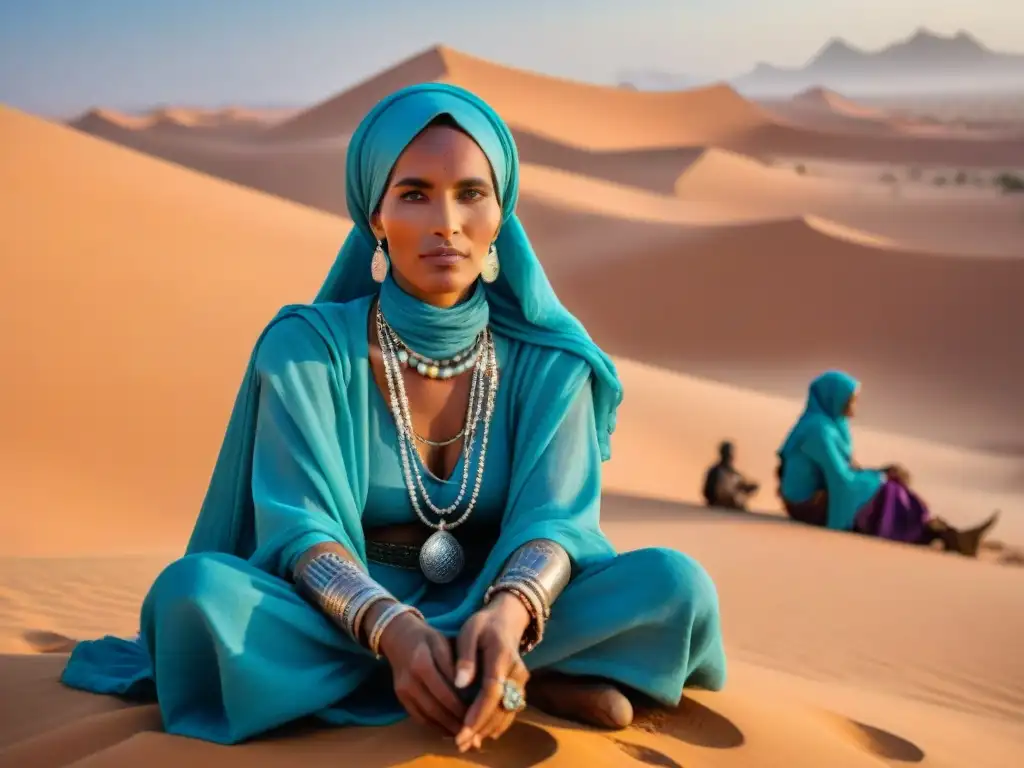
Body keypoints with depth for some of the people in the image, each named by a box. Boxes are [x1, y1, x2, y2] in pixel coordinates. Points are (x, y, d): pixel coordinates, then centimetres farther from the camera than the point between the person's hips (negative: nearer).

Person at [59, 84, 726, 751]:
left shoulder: (547, 363, -2)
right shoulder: (307, 347, -7)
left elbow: (554, 518, -13)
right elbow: (300, 531, -16)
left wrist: (508, 613, -38)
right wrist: (397, 632, -38)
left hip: (489, 616, 0)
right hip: (342, 628, 1)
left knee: (676, 584, -23)